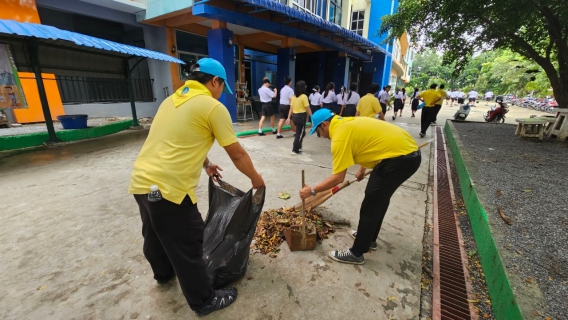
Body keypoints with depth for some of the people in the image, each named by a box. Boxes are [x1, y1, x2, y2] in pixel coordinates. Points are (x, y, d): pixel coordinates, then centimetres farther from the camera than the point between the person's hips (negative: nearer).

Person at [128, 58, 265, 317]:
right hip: (168, 188, -9)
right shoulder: (213, 107, -10)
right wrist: (255, 178, 9)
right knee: (187, 249, 7)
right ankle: (204, 301, 28)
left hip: (140, 182, 9)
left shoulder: (171, 100, 16)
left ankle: (163, 274, 54)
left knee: (156, 236, 28)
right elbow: (237, 154, -7)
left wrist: (205, 165, 36)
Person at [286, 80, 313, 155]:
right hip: (301, 116, -7)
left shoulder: (293, 97, 7)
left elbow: (291, 108, 10)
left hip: (294, 116, 7)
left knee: (301, 132, 21)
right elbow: (308, 109, -12)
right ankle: (295, 150, 6)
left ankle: (298, 147, 28)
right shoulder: (304, 96, -13)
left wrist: (289, 118, 12)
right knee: (299, 133, 3)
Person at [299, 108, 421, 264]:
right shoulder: (348, 123, 14)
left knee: (370, 206, -2)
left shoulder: (340, 135, -16)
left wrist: (312, 191, -7)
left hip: (399, 158, -11)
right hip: (409, 152, 11)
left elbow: (338, 178, -18)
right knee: (379, 199, 22)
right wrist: (362, 169, 39)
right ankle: (369, 237, 39)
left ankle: (356, 253, 12)